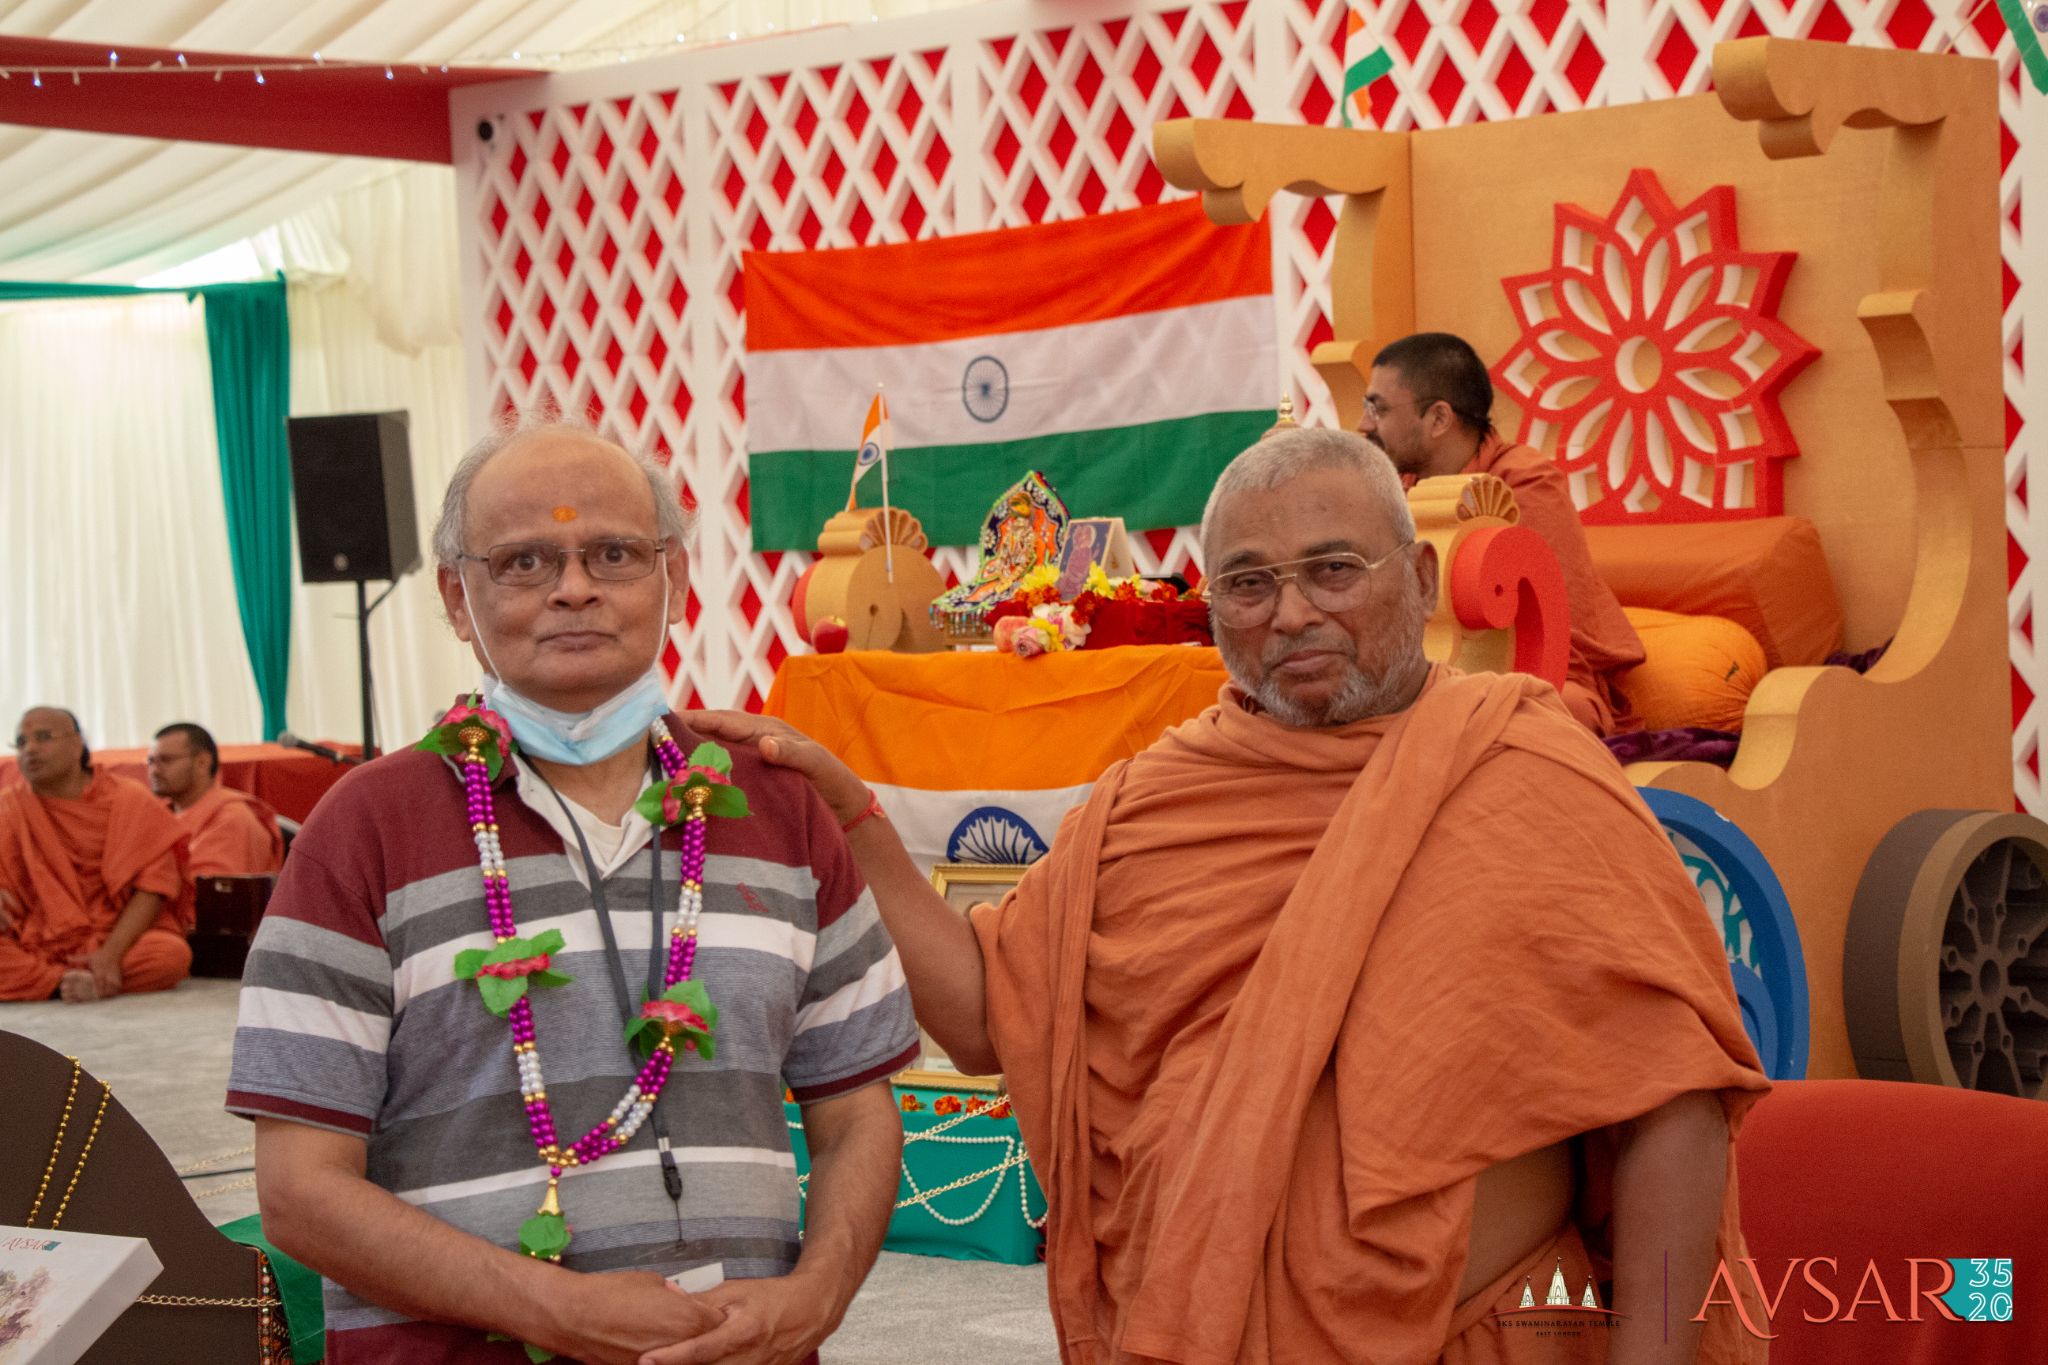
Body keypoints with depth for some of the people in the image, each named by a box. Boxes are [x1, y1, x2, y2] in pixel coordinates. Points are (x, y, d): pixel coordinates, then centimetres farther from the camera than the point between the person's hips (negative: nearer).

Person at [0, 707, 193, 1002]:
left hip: (122, 936, -1)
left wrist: (111, 953, -22)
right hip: (39, 942, 1)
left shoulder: (128, 800, 0)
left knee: (171, 954, -34)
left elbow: (153, 884, -7)